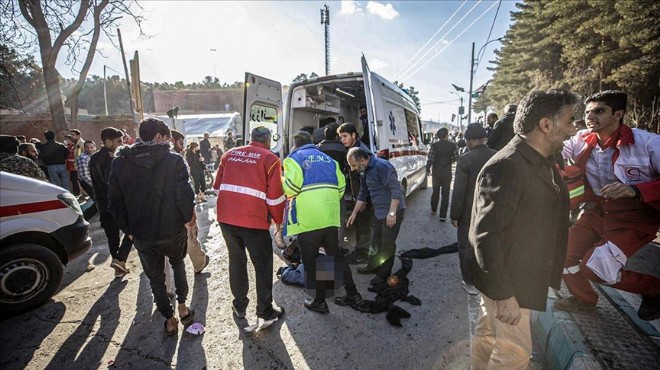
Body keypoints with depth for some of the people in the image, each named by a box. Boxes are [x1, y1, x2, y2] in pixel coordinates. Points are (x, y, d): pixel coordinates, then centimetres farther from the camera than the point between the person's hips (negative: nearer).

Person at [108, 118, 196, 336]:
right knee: (178, 264, 27)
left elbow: (115, 200, 3)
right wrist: (188, 217, 0)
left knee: (155, 278, 18)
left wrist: (127, 228, 11)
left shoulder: (120, 163, 0)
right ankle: (182, 308, 28)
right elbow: (184, 194, -18)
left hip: (141, 235, 2)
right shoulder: (174, 160, -13)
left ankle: (169, 320, 28)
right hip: (172, 230, -2)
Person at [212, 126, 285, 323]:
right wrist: (278, 221, 7)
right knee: (263, 266, 11)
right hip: (254, 220, -5)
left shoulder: (230, 154, 12)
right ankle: (266, 312, 20)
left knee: (236, 260, 21)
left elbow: (217, 186, 15)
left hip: (226, 218, 5)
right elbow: (275, 196, -6)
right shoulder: (270, 158, -2)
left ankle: (239, 305, 34)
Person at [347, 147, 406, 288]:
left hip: (392, 213, -9)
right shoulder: (366, 171, 9)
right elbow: (363, 194, 18)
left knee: (387, 245, 3)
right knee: (377, 242, 19)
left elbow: (396, 189, -25)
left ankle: (384, 275, 18)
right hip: (379, 212, 9)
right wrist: (354, 213, 18)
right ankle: (376, 267, 37)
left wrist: (392, 213, -27)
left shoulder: (382, 166, -21)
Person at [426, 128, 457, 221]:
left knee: (435, 192, 19)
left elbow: (430, 159, -12)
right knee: (445, 194, 5)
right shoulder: (452, 145, -7)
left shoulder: (434, 145, -10)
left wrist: (428, 170, 3)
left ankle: (434, 209, 37)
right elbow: (455, 158, 0)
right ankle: (443, 215, 4)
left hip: (436, 172, 1)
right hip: (447, 173, 0)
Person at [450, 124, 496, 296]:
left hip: (469, 214, -5)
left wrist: (454, 215, -7)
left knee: (467, 249, 12)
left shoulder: (465, 160, -19)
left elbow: (458, 191, -18)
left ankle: (471, 283, 24)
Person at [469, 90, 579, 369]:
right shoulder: (506, 167, -26)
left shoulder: (541, 162, 6)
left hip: (522, 273, 9)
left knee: (488, 333, 23)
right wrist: (504, 295, -26)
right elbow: (485, 236, -29)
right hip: (505, 281, -9)